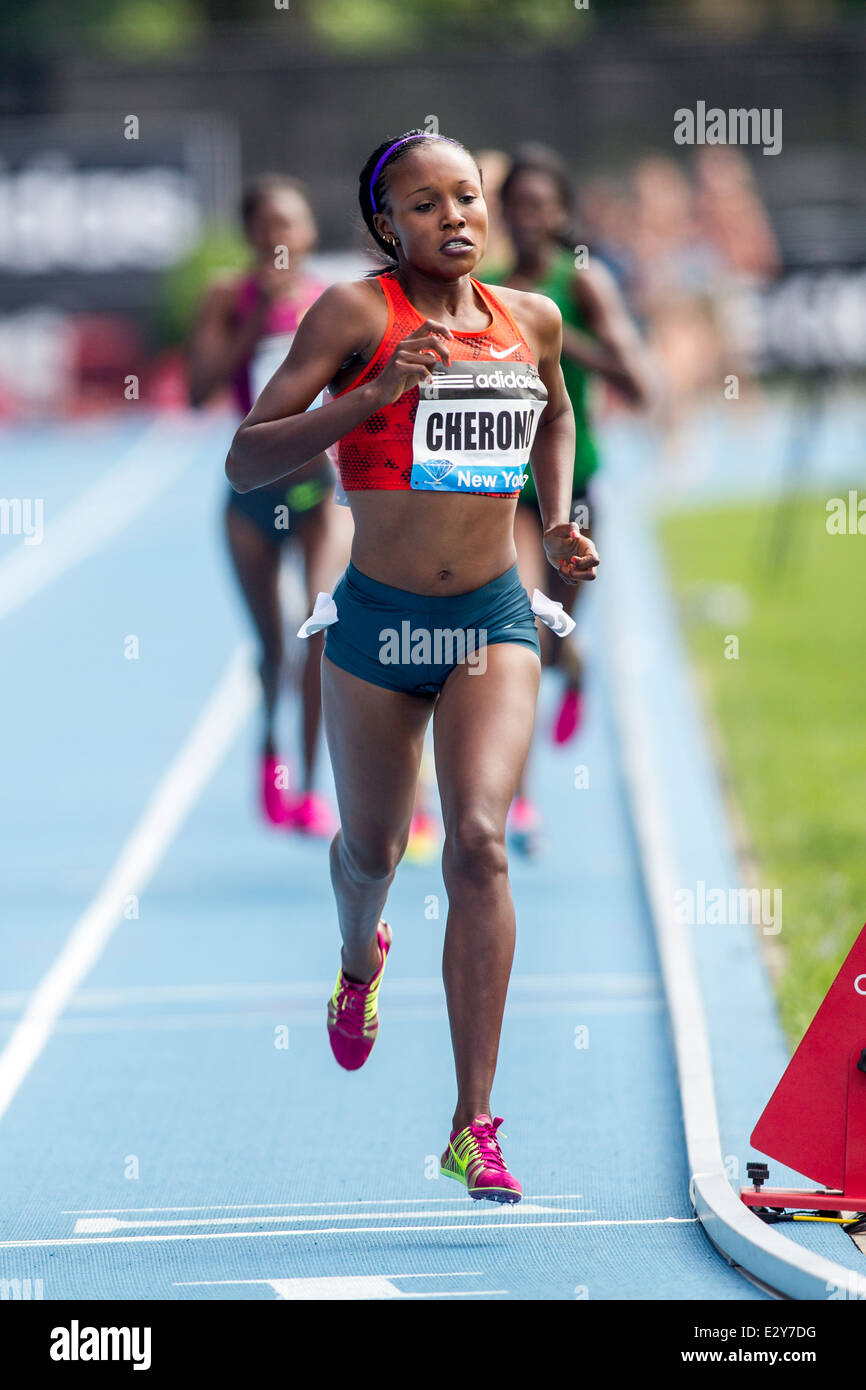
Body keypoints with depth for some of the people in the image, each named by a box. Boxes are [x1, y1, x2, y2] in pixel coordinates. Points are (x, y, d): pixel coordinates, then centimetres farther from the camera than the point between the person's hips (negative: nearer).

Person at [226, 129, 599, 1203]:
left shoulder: (530, 320, 3)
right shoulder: (357, 315, -11)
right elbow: (245, 460, -15)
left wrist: (557, 525, 11)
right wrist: (372, 397, -26)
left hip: (494, 622, 1)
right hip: (377, 623, -1)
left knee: (479, 840, -18)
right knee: (371, 849, 17)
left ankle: (473, 1126, -17)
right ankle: (360, 959, 57)